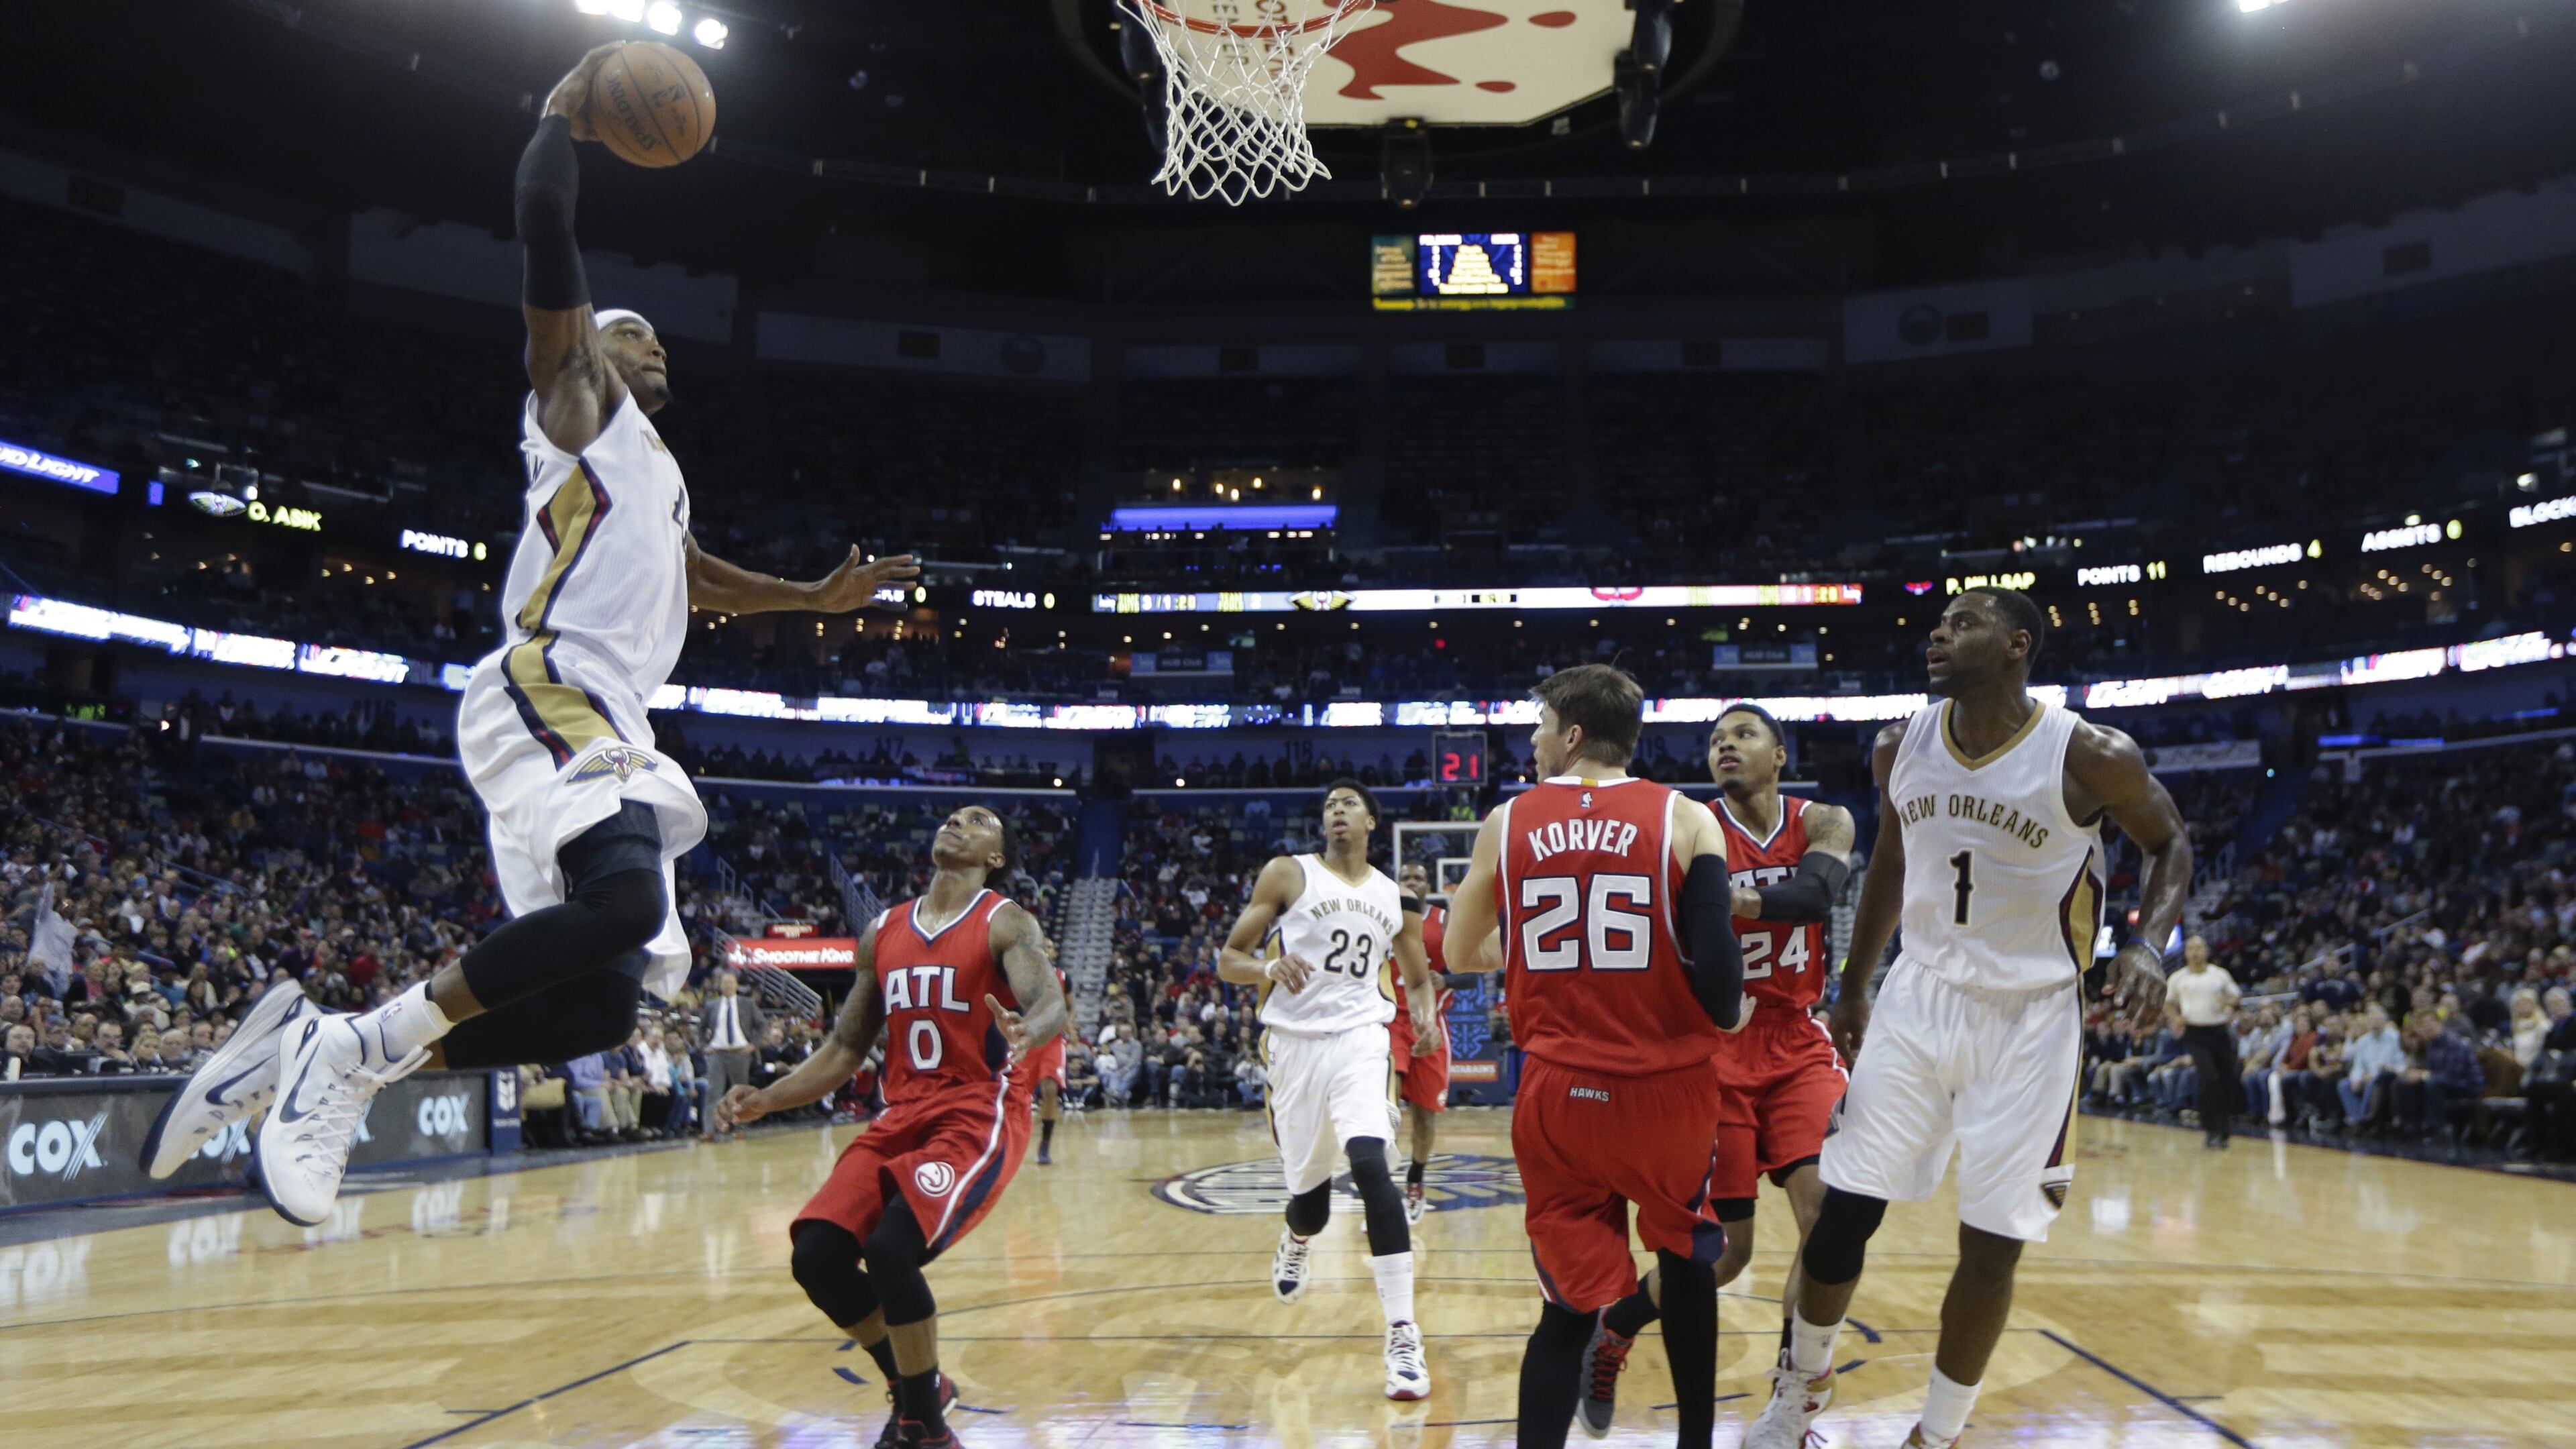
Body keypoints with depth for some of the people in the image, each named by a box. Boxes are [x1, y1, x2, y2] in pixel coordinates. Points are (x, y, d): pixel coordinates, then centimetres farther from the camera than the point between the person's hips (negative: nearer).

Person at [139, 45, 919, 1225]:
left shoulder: (654, 467, 33)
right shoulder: (579, 399, 9)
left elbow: (689, 577, 50)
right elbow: (545, 224, -4)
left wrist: (817, 598, 47)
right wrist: (566, 112, 9)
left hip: (610, 728, 9)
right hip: (546, 700, -9)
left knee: (609, 995, -1)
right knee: (624, 902, -34)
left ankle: (314, 1055, 5)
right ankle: (363, 1047, -20)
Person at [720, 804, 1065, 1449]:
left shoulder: (1007, 925, -4)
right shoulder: (883, 932, 12)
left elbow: (1051, 1006, -22)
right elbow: (847, 1047, 16)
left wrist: (1026, 1032, -46)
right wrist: (767, 1099, 2)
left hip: (980, 1116, -6)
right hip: (901, 1116, 6)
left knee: (891, 1250, -26)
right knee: (817, 1256, -10)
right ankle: (916, 1388, 15)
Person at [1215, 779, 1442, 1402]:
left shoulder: (1395, 899, 12)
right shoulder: (1288, 875, 3)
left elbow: (1418, 978, 25)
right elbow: (1227, 959, 1)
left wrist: (1426, 1016, 2)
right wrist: (1270, 967, -21)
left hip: (1359, 1039, 0)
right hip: (1294, 1042, 0)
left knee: (1369, 1166, -25)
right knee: (1310, 1197, 8)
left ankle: (1403, 1337, -23)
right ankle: (1295, 1242, 49)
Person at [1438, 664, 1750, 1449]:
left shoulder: (1506, 823, 2)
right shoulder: (1686, 820, -3)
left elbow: (1462, 956, 13)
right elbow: (1717, 967, -11)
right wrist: (1729, 1018, 11)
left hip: (1556, 1093, 1)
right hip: (1667, 1088, -1)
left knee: (1572, 1305, 12)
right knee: (1687, 1259, 24)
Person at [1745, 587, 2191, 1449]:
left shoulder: (2090, 756, -16)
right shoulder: (1901, 748, -3)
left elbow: (2168, 844, 0)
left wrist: (2148, 942, -18)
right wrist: (1851, 990, 17)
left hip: (2030, 1019, -3)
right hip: (1920, 998, 3)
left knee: (1992, 1245, 0)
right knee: (1844, 1207, 1)